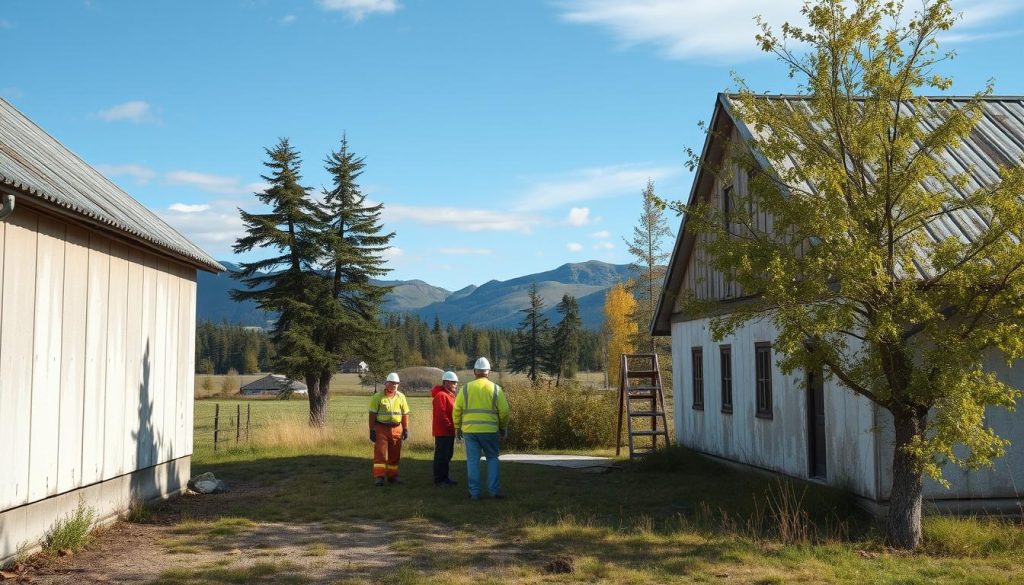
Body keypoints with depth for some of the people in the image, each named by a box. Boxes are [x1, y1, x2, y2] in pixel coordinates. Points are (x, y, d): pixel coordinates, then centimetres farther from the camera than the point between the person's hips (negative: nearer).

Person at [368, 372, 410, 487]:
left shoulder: (401, 397, 8)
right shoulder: (378, 397, -3)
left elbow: (405, 414, 11)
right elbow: (372, 415, -4)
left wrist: (406, 429, 6)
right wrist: (372, 430, -8)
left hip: (396, 429, 4)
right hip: (381, 428, -4)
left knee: (395, 454, 9)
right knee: (380, 453, -7)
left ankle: (392, 476, 19)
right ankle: (379, 477, -7)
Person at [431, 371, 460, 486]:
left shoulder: (450, 395, 18)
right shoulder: (441, 395, -15)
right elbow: (441, 415, -21)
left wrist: (453, 426, 11)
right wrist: (451, 426, -17)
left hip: (449, 432, 10)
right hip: (443, 432, -10)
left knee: (447, 455, 15)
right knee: (441, 456, -5)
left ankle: (444, 477, 22)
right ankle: (439, 479, 1)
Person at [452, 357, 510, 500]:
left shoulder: (466, 388, 1)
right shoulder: (496, 389, 0)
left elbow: (457, 410, 1)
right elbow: (504, 411, 0)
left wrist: (457, 428, 14)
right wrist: (503, 428, 15)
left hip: (469, 430, 0)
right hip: (489, 430, 0)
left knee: (472, 460, 7)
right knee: (492, 459, 12)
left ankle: (474, 492, 7)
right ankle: (494, 490, 5)